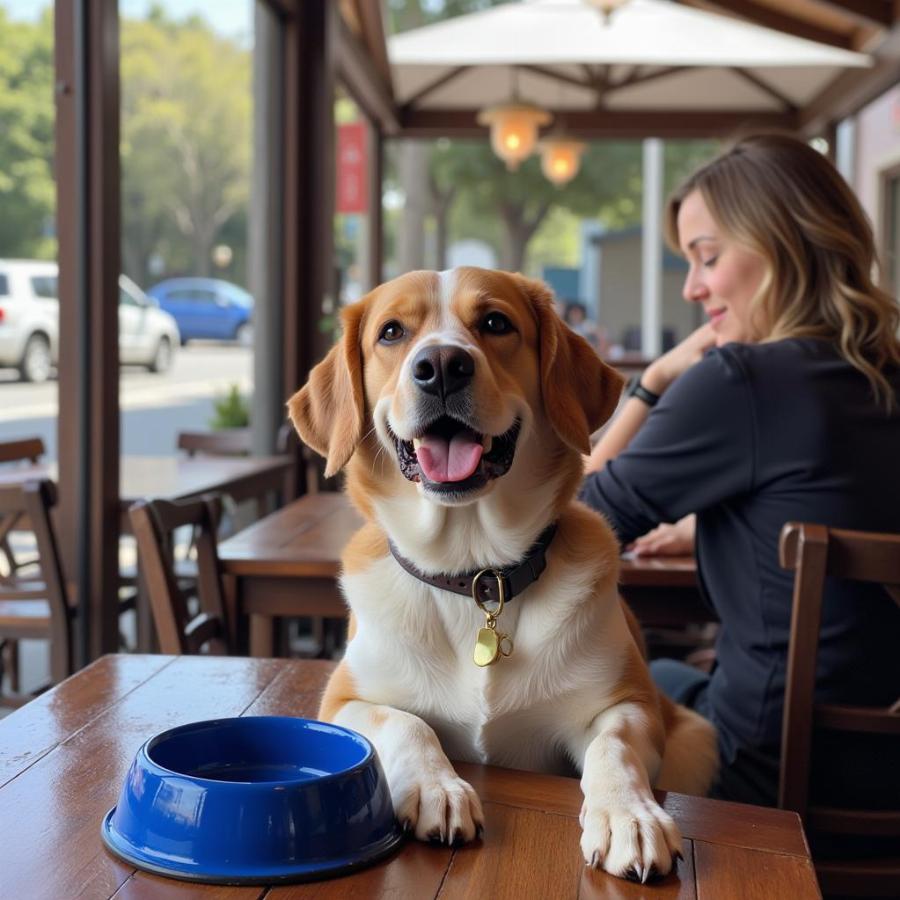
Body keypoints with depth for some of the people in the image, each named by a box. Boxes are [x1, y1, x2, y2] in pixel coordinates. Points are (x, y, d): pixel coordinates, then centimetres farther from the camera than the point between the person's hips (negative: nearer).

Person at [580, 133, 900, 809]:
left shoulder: (737, 380, -22)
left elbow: (587, 518, -8)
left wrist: (654, 381, -5)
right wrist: (700, 530, 24)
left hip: (775, 772, -7)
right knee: (665, 678, 32)